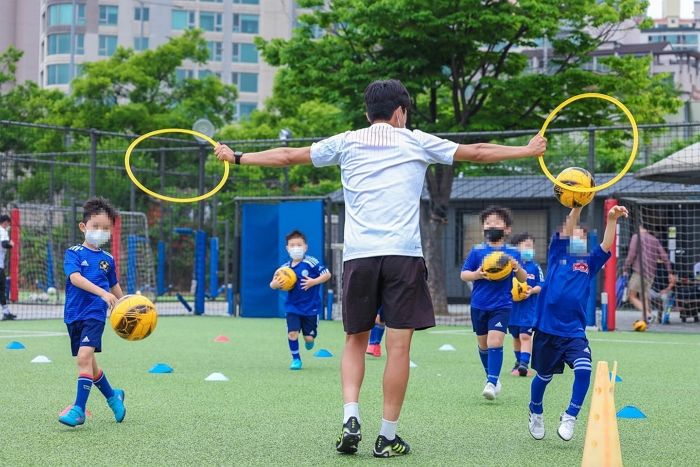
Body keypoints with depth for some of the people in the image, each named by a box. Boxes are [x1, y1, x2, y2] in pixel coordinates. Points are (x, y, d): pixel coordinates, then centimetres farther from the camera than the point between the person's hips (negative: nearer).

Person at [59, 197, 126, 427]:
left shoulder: (107, 259, 8)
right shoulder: (74, 253, -1)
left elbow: (115, 287, 23)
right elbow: (76, 278, -18)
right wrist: (102, 293, -30)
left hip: (95, 314, -1)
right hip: (74, 315, 1)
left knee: (84, 357, -20)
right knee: (87, 362, 13)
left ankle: (79, 409, -18)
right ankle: (113, 396, 35)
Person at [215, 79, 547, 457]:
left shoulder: (346, 143, 13)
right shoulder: (416, 142, 10)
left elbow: (287, 155, 18)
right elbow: (476, 152, 17)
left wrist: (237, 157, 31)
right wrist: (527, 150, 29)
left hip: (358, 255, 2)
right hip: (403, 254, -2)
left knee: (355, 341, 14)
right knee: (398, 346, 1)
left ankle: (351, 418, -5)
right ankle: (387, 436, 2)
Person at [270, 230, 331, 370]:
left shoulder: (311, 263, -13)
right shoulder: (285, 267, -4)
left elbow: (327, 274, -11)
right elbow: (273, 283, 2)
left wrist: (313, 282, -22)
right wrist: (275, 284, -21)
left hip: (311, 307, -2)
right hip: (292, 306, 2)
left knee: (309, 337, 2)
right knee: (292, 333, -11)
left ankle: (309, 341, 41)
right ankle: (296, 359, 10)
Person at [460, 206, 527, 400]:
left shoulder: (512, 253, 2)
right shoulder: (477, 251, 2)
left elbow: (524, 279, 5)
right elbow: (463, 274, 3)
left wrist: (517, 268, -16)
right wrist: (477, 274, -17)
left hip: (501, 305, -3)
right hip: (479, 305, 3)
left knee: (495, 342, -16)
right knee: (483, 344, 14)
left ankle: (492, 383, -16)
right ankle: (492, 376, 33)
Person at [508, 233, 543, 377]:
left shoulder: (535, 267, 2)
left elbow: (540, 285, 1)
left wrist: (532, 290, -16)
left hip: (529, 307, -2)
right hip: (512, 306, 2)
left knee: (525, 335, -13)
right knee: (516, 336, 16)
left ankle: (524, 364, -19)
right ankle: (519, 362, 34)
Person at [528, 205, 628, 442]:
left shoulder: (589, 262, 10)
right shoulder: (556, 255, 6)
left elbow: (606, 245, -5)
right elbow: (566, 230, -10)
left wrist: (612, 219, -21)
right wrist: (578, 207, -25)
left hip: (574, 331, 1)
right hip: (547, 328, -1)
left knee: (584, 369, -21)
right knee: (544, 376, 12)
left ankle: (570, 417, -4)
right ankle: (536, 413, 40)